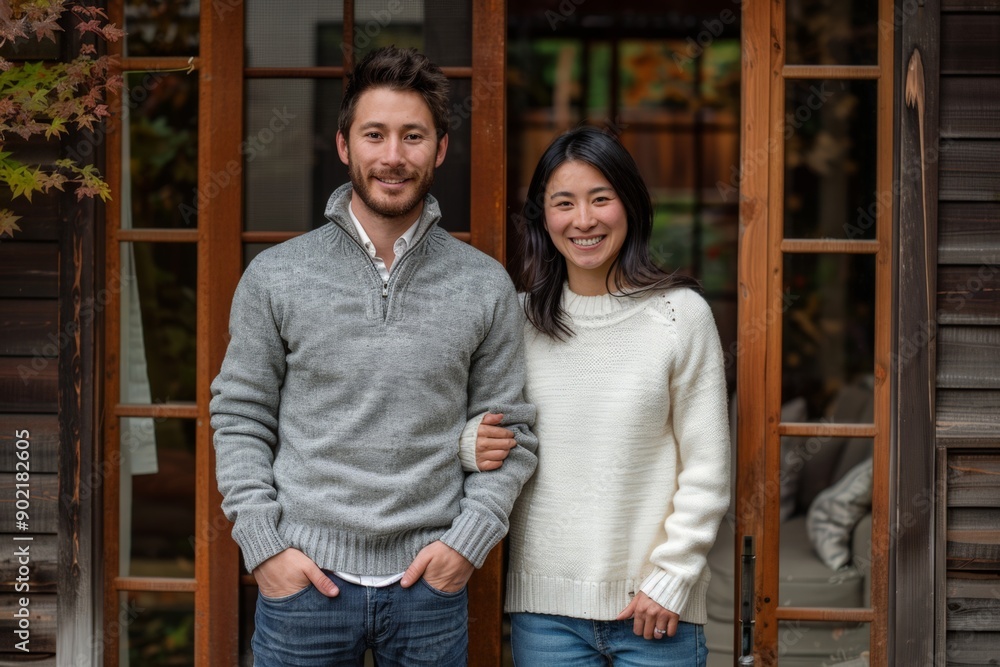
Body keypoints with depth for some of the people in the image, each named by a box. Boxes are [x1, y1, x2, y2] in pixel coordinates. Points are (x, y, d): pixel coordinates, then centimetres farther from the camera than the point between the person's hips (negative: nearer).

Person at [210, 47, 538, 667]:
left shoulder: (486, 286, 3)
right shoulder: (276, 277, 1)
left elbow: (511, 434, 6)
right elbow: (240, 420, 4)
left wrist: (469, 540, -5)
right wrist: (263, 544, -5)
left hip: (430, 587, 1)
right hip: (303, 581, -1)